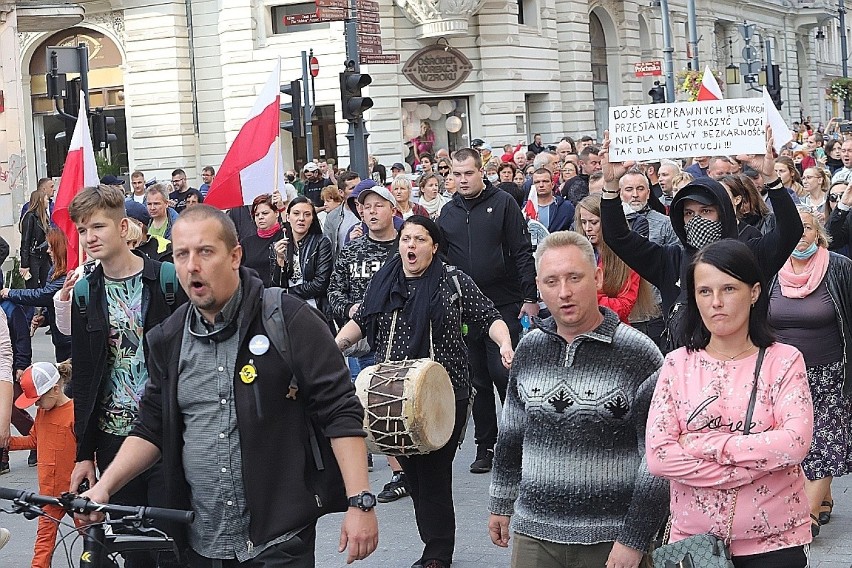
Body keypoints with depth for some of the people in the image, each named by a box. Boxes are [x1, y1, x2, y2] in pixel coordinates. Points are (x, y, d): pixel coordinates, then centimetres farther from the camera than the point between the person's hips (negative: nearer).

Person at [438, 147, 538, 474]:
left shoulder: (502, 203, -2)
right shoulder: (449, 212, 10)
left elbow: (522, 252, -5)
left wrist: (530, 297, -10)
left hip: (504, 307, -4)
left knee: (506, 374, -6)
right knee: (478, 380, 8)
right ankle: (485, 446, 16)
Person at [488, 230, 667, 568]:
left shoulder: (637, 354, -10)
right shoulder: (529, 348, 5)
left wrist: (634, 540, -12)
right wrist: (501, 504, 18)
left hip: (609, 540, -4)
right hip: (533, 534, 4)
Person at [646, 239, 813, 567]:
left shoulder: (783, 361, -3)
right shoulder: (678, 364, 0)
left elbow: (795, 442, -17)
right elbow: (657, 456, -10)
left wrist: (703, 444, -16)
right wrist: (753, 465, -15)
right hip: (692, 538, 1)